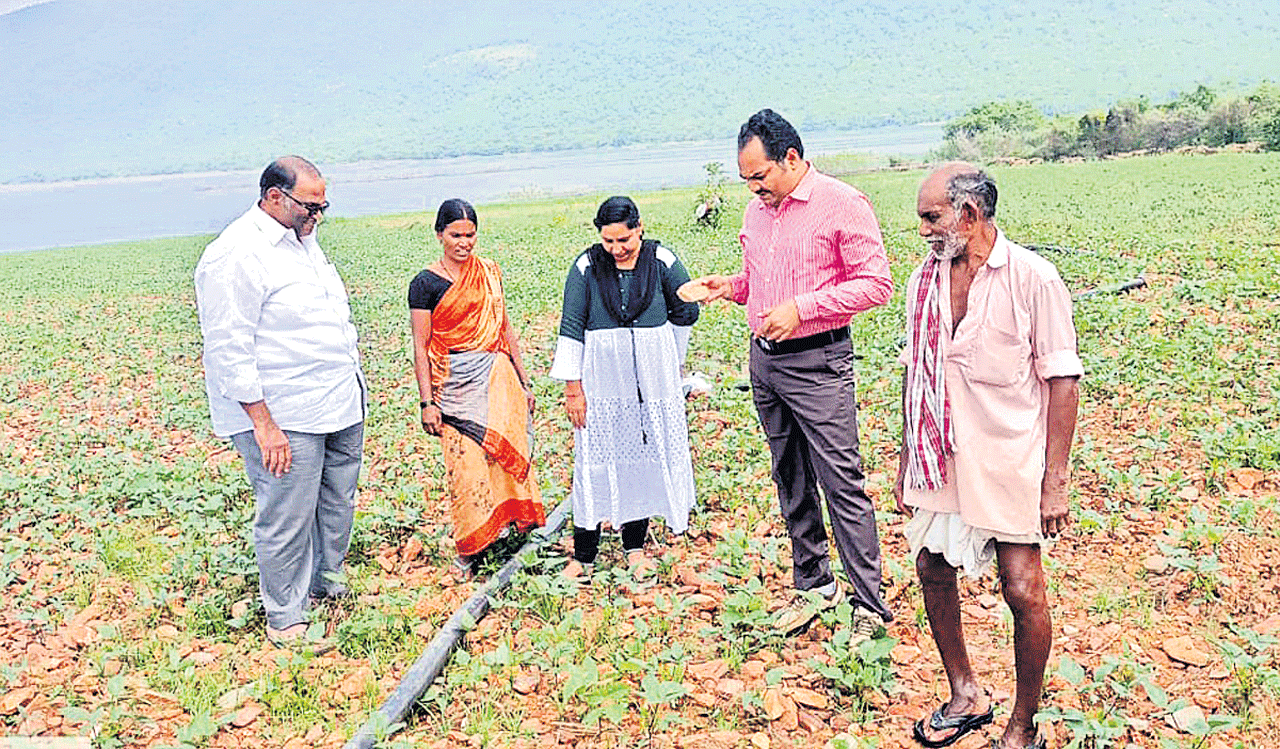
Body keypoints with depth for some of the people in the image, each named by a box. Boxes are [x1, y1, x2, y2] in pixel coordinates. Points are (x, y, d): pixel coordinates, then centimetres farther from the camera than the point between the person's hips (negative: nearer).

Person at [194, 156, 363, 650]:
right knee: (287, 518, 0)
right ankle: (286, 619, 17)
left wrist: (352, 386, 23)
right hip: (283, 418, -9)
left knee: (337, 502, 19)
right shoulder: (235, 256, -18)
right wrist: (263, 423, -22)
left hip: (340, 406, 9)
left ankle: (326, 581, 40)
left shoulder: (302, 239, 13)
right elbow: (229, 351, -20)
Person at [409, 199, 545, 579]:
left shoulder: (489, 272, 9)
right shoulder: (425, 284, -4)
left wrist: (523, 380, 13)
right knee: (467, 464, -4)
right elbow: (421, 347, -5)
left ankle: (503, 519, 26)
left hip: (497, 375, 4)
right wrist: (426, 402, -9)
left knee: (507, 449, 6)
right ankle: (467, 549, 10)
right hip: (454, 383, -4)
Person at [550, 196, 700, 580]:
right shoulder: (586, 267, -6)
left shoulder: (662, 261, -4)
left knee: (646, 458, 8)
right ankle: (583, 555, 8)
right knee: (596, 462, -1)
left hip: (653, 379, 2)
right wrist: (572, 387, -6)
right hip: (602, 380, -1)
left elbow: (686, 311, 9)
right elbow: (571, 328, -4)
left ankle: (635, 546, 23)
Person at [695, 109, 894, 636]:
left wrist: (801, 307, -20)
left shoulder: (842, 204, -9)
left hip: (817, 361, -7)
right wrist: (730, 285, 2)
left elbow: (876, 283, -13)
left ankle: (869, 608, 3)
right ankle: (814, 585, 28)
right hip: (763, 358, 8)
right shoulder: (757, 209, 13)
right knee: (790, 480, 14)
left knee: (842, 483, -6)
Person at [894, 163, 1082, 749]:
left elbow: (1062, 382, -10)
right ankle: (966, 696, 33)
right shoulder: (924, 279, 5)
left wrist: (1054, 481, -12)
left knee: (1022, 590, -1)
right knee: (933, 571, 12)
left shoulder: (1031, 278, -11)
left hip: (1007, 462, -5)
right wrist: (905, 463, 12)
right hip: (937, 461, 6)